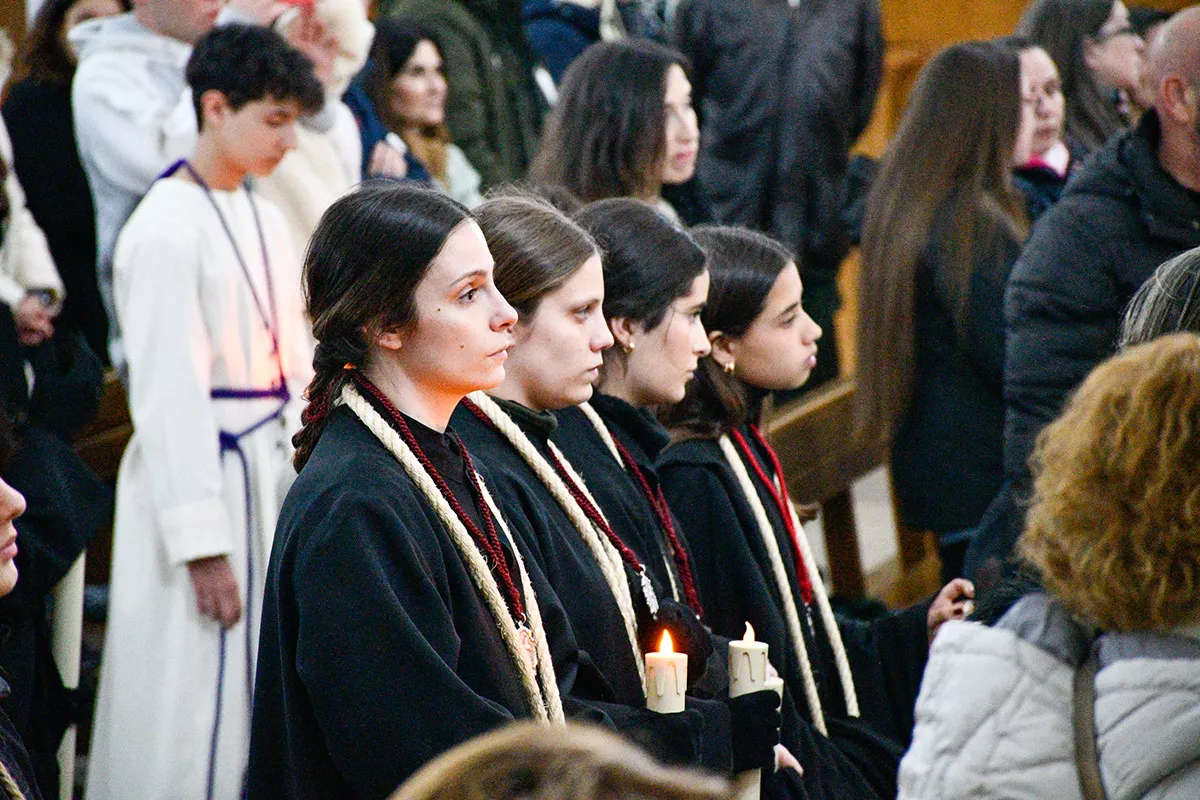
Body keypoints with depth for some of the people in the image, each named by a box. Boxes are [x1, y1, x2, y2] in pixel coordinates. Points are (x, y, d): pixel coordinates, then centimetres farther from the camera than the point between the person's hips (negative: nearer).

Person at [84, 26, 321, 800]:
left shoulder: (265, 221, 12)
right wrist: (202, 544, -18)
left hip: (272, 471, 8)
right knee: (197, 708, -4)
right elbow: (168, 393, -16)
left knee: (263, 700, 12)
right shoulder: (166, 229, -14)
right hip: (198, 470, -8)